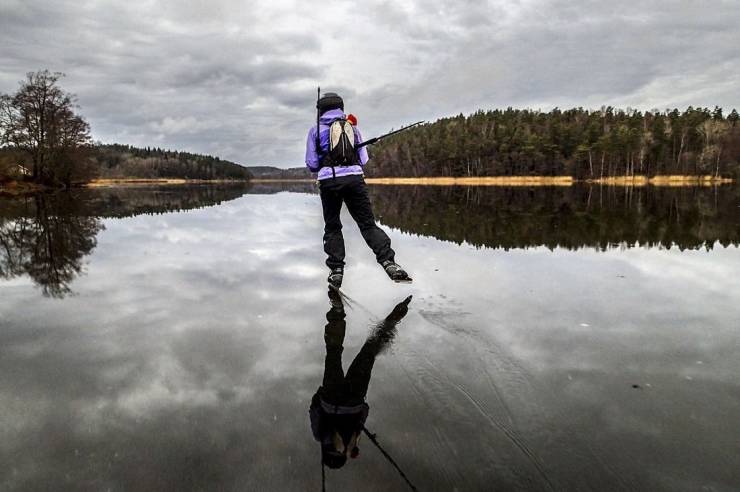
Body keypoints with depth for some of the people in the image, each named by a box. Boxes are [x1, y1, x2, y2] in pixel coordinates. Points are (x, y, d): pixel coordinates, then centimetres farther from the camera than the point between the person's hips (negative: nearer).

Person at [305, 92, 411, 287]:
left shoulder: (316, 130, 9)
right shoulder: (353, 127, 13)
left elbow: (312, 165, 6)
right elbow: (363, 160, 13)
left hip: (328, 181, -1)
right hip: (354, 179, 1)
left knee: (332, 227, 13)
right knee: (368, 223, 1)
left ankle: (336, 269, 6)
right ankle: (388, 262, -15)